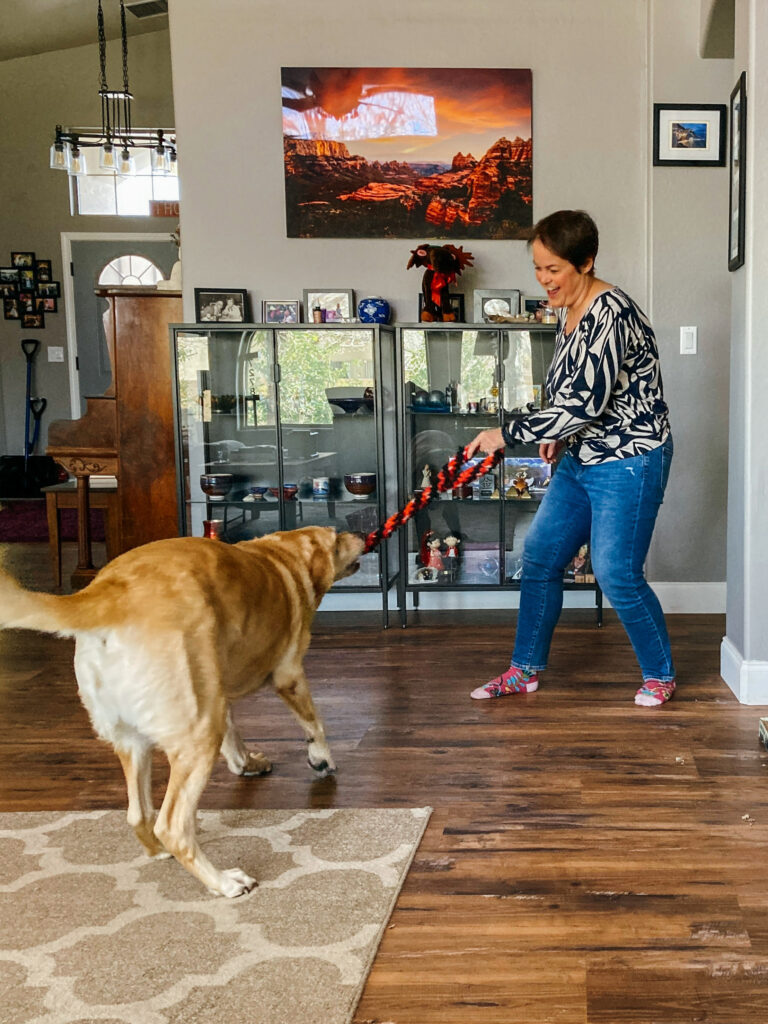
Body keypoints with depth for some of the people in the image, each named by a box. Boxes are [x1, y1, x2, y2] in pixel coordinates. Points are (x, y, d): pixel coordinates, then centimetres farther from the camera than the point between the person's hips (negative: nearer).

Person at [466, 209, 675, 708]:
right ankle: (526, 669, 22)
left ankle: (661, 674, 16)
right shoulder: (568, 311, 6)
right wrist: (560, 434, 9)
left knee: (617, 574, -6)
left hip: (630, 461, -9)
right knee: (540, 557, 9)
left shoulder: (611, 314, -24)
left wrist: (506, 434, -23)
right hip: (582, 460, 10)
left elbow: (586, 403, -29)